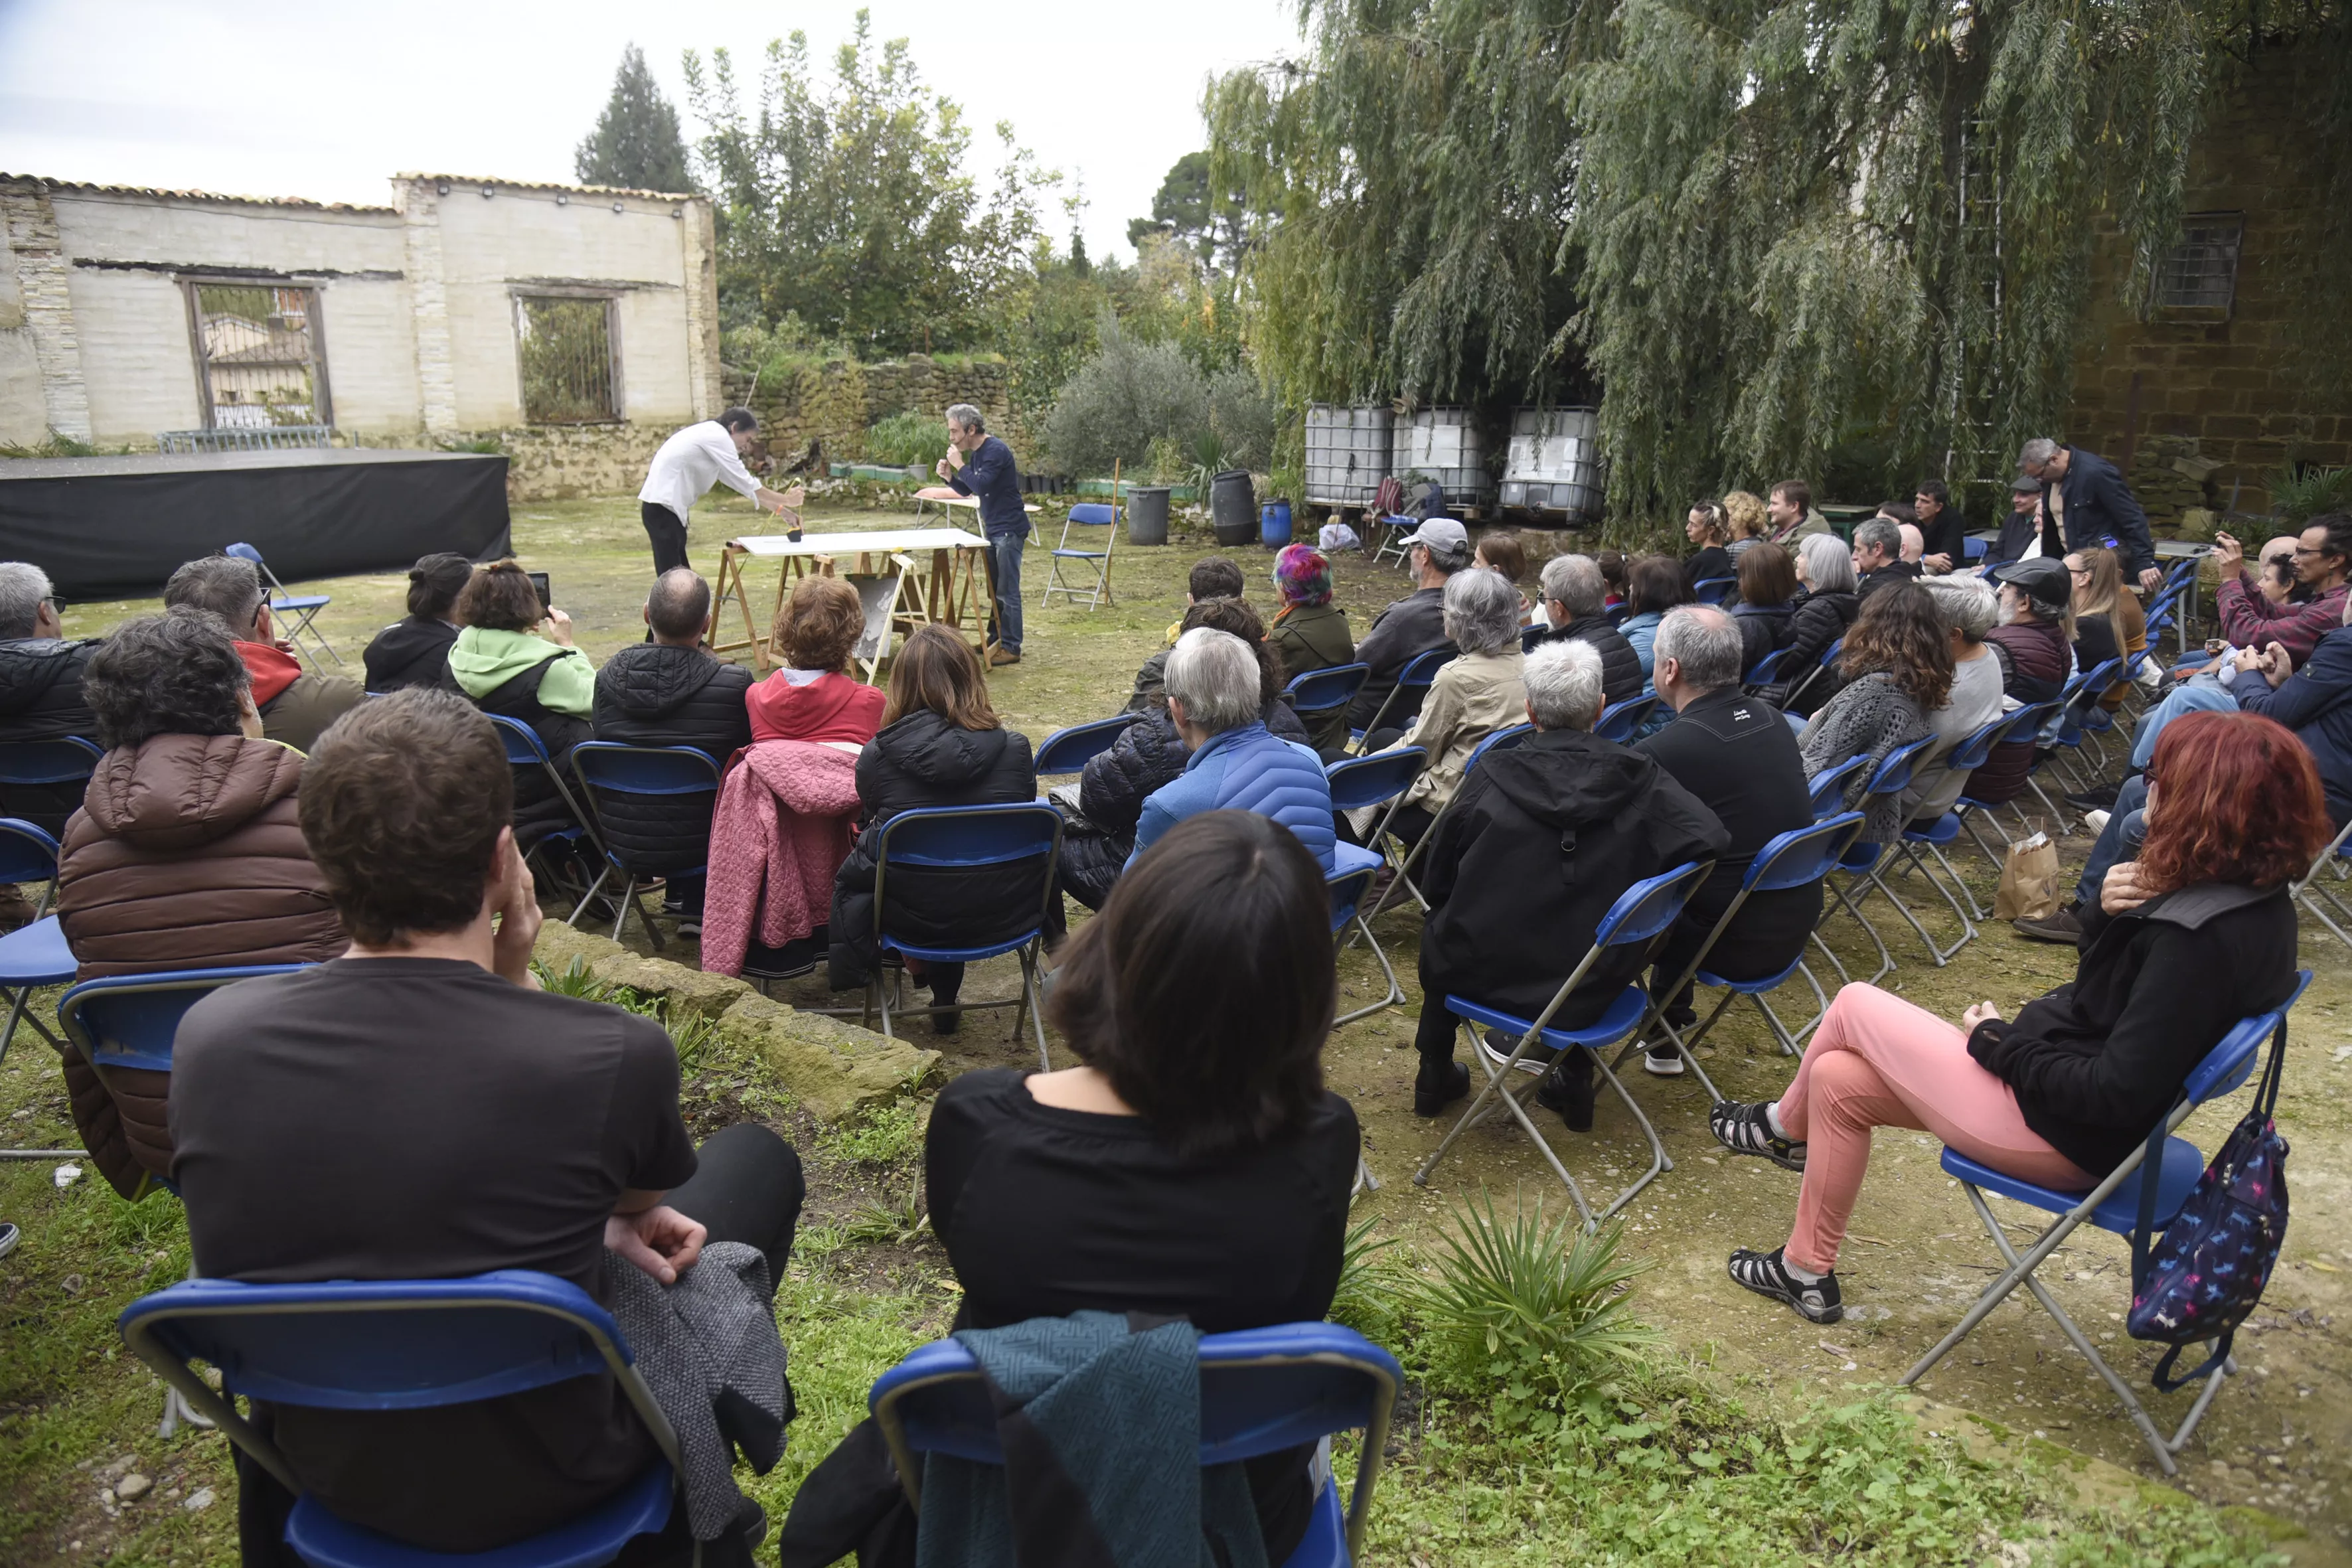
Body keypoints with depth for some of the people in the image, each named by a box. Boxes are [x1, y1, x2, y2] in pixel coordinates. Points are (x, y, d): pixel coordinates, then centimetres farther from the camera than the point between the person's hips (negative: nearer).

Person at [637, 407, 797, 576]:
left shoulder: (711, 436, 18)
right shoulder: (718, 437, -11)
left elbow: (738, 482, 18)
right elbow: (745, 483, -12)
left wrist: (778, 508, 14)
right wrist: (787, 500, -3)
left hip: (667, 505, 10)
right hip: (663, 506, -10)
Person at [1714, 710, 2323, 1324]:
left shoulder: (2199, 939, -29)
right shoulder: (2251, 898, 1)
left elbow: (2116, 1094, -28)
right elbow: (2106, 987, 12)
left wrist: (1995, 1042, -14)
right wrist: (2110, 911, -9)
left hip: (2059, 1135, -10)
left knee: (1854, 1006, 2)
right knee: (1837, 1079, 11)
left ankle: (1785, 1127, 32)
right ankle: (1807, 1271, 25)